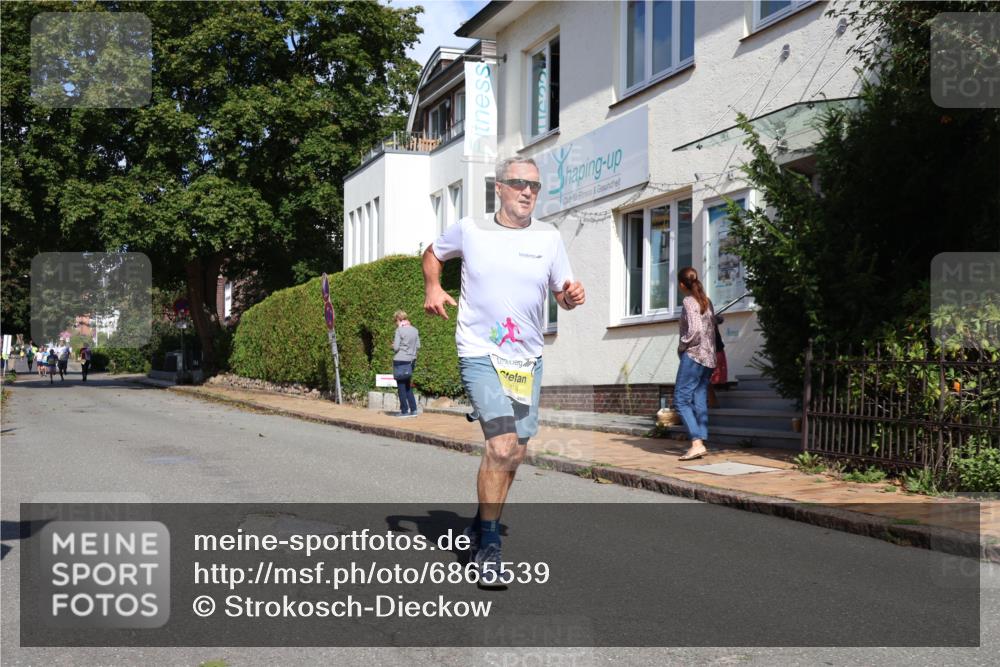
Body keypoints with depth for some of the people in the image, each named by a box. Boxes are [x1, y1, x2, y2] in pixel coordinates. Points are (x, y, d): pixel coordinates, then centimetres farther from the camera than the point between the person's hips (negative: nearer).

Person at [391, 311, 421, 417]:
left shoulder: (399, 330, -12)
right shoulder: (415, 330, 6)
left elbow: (395, 347, -13)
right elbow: (418, 346, 9)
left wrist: (393, 345, 8)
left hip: (400, 361, -6)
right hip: (411, 361, 6)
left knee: (401, 386, 3)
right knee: (408, 386, 16)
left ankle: (404, 411, 5)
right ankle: (413, 410, 12)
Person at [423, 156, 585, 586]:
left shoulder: (549, 237, 3)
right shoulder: (469, 230, 0)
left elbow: (563, 295, 8)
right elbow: (432, 254, 19)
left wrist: (572, 296, -15)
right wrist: (433, 288, 1)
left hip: (527, 359, 4)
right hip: (480, 355, -4)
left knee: (515, 452, 13)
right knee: (503, 442, -21)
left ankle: (482, 526, 36)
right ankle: (488, 547, -10)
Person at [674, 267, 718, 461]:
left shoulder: (689, 301, -10)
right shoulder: (706, 301, 14)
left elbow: (695, 330, -19)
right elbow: (713, 328, 14)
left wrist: (681, 347, -7)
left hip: (693, 355, -8)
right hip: (709, 357, 8)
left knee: (681, 399, -7)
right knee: (700, 401, 9)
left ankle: (697, 443, -17)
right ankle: (700, 443, 7)